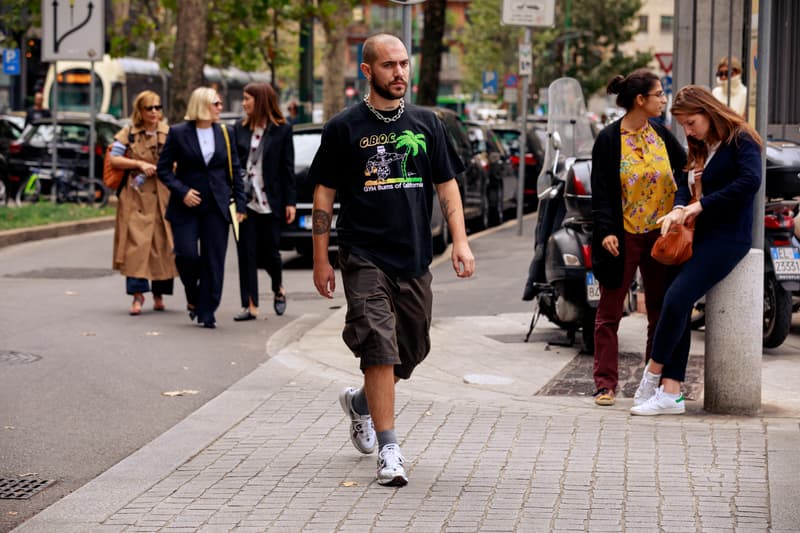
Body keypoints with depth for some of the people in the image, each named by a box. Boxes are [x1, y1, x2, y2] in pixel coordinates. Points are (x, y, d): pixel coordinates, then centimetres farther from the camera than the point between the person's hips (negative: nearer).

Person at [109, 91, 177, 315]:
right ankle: (138, 294, -6)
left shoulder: (168, 133, 9)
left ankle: (159, 294, 16)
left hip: (163, 196, 2)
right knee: (136, 243, -8)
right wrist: (139, 164, -11)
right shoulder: (128, 133, 4)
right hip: (136, 196, -2)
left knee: (163, 244, 3)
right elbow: (113, 159, -1)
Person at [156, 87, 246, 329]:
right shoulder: (178, 133, -1)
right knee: (186, 255, -11)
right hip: (186, 207, -2)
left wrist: (240, 202, 4)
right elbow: (163, 168, 1)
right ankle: (193, 298, 16)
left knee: (214, 261, -1)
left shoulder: (224, 133, 8)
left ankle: (206, 313, 5)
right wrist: (182, 191, -12)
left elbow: (234, 170, 10)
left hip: (216, 208, 2)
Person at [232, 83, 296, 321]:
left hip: (270, 201, -3)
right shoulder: (240, 128, 7)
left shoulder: (282, 130, -1)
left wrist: (290, 201, -4)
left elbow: (287, 168, 0)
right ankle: (250, 305, 4)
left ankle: (278, 289, 33)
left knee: (269, 250, 4)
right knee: (247, 253, 1)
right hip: (245, 201, 3)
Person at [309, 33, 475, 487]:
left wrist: (460, 241, -2)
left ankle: (360, 402, 40)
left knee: (412, 350, 12)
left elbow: (447, 185, 11)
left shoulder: (426, 125, 9)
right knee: (380, 349, -13)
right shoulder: (344, 128, 0)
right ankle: (389, 451, -10)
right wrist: (321, 259, -1)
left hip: (415, 259, 4)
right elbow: (324, 194, 3)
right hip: (364, 257, -4)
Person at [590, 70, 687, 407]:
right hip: (624, 237, -5)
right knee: (609, 313, 1)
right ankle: (605, 383, 6)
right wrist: (606, 230, -20)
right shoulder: (609, 139, -8)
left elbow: (686, 169, 14)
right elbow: (601, 190, -10)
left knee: (661, 312, 8)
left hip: (661, 234, 5)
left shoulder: (660, 133, 6)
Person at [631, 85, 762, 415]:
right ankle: (671, 392, -7)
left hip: (728, 236, -8)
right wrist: (679, 208, -10)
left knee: (678, 297, -21)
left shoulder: (740, 140, -6)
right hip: (698, 235, 8)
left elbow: (750, 181, -22)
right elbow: (685, 185, 14)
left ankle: (654, 371, -8)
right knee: (678, 303, -5)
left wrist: (701, 205, -18)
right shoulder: (700, 150, 21)